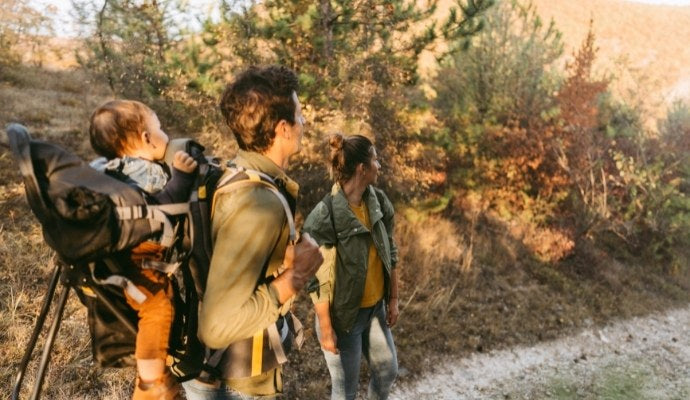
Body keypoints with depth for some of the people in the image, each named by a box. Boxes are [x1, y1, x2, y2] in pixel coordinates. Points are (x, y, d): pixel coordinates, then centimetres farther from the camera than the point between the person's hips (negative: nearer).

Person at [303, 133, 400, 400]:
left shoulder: (379, 202, -4)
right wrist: (326, 329, -16)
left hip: (376, 309, 6)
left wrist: (393, 299, 9)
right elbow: (318, 280, -20)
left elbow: (390, 254, 6)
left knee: (388, 372, 22)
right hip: (344, 316, -6)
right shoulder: (324, 216, -25)